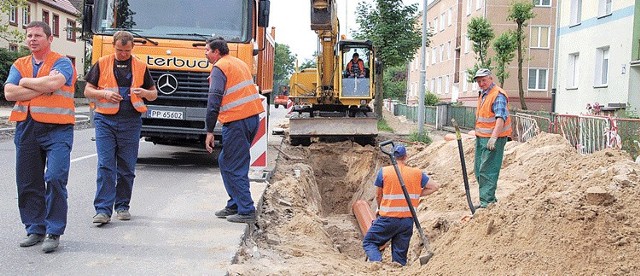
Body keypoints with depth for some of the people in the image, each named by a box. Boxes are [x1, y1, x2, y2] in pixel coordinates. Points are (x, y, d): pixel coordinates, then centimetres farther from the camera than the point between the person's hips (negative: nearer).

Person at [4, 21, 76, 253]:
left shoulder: (62, 62, 1)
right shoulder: (19, 65, 15)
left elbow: (54, 82, -20)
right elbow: (9, 93, 0)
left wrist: (26, 82, -4)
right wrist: (43, 88, -9)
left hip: (57, 129, -5)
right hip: (26, 130, 6)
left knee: (55, 178, -13)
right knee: (27, 182, 8)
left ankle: (53, 232, -3)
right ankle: (35, 229, 21)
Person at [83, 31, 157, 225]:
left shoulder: (140, 66, 9)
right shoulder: (102, 64, 7)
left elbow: (154, 94, 14)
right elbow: (88, 91, 9)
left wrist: (144, 92, -9)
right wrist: (105, 93, -11)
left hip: (131, 122, 1)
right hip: (105, 121, -1)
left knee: (127, 167, 7)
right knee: (105, 166, -7)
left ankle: (122, 206, 20)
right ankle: (103, 210, -6)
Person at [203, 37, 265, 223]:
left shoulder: (219, 68, -7)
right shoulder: (239, 63, 21)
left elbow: (214, 101, -15)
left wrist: (209, 131, -14)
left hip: (237, 122, -9)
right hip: (253, 117, 9)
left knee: (235, 168, -2)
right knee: (226, 162, 18)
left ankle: (246, 211, 0)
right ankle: (234, 205, 22)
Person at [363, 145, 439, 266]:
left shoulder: (383, 172, -5)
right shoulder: (417, 173, 2)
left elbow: (378, 195, 3)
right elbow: (434, 186, 8)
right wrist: (417, 195, 11)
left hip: (388, 218, -3)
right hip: (408, 220, 3)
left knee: (368, 242, 11)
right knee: (400, 254, 12)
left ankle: (377, 261, -14)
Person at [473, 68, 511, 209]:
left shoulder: (498, 95, -15)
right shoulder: (482, 94, 16)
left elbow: (501, 118, -26)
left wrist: (494, 137, -36)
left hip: (493, 139, -10)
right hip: (481, 137, 10)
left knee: (487, 170, -10)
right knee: (479, 169, 14)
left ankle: (487, 201, -6)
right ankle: (489, 197, 24)